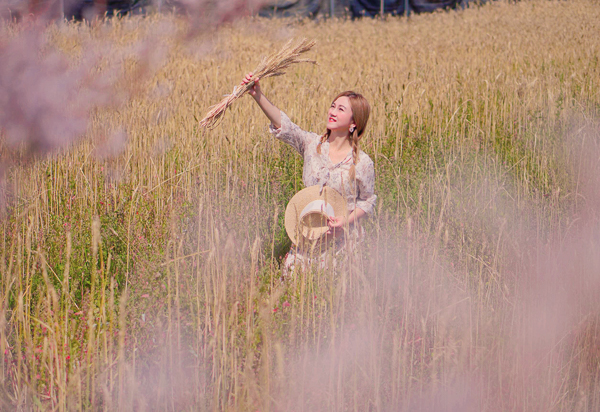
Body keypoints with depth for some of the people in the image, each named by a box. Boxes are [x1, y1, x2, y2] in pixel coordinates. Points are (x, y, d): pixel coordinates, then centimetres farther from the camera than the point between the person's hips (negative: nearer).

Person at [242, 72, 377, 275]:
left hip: (342, 242, -3)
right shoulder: (312, 144, -3)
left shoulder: (362, 163, -9)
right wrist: (258, 96, -32)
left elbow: (367, 202, 1)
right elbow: (284, 126, -18)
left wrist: (348, 220, -19)